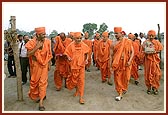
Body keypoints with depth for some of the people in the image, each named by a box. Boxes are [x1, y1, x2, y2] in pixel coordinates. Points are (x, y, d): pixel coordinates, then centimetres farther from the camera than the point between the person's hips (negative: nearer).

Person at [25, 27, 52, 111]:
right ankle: (36, 96, 40)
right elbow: (28, 54, -14)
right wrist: (36, 47, -23)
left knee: (43, 82, -1)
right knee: (34, 81, 13)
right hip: (35, 65, 0)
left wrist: (49, 64, 5)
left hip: (44, 65, 0)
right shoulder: (32, 42, -11)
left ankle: (41, 101, 6)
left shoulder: (47, 41, -6)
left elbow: (49, 54, 3)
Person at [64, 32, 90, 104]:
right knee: (74, 80, 15)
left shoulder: (84, 45, -4)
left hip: (82, 65, 0)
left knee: (81, 80, -2)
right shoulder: (71, 45, -8)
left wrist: (86, 59, -4)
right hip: (74, 65, 0)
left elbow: (86, 53, 12)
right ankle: (77, 90, 46)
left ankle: (81, 97, 6)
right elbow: (67, 54, -3)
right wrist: (69, 58, -23)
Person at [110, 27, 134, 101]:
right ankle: (120, 94, 14)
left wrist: (130, 61, -13)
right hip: (117, 63, 1)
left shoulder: (128, 41, -3)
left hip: (126, 63, 0)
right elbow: (111, 55, 1)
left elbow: (132, 52, 1)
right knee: (117, 78, 2)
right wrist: (111, 66, -3)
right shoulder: (113, 43, -1)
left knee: (125, 78, 10)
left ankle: (124, 88, 39)